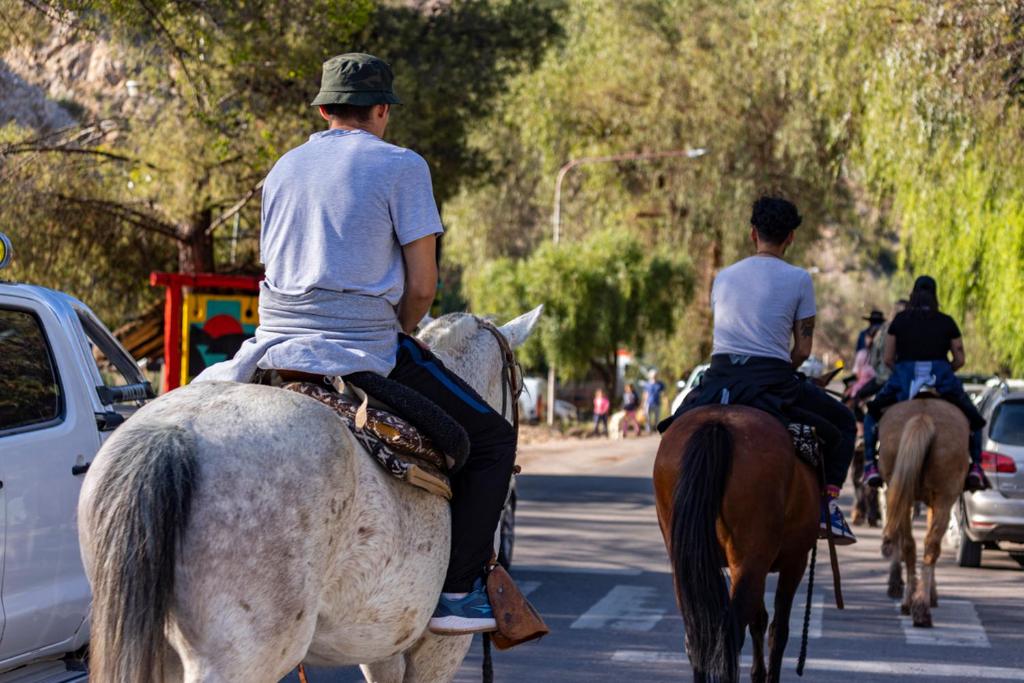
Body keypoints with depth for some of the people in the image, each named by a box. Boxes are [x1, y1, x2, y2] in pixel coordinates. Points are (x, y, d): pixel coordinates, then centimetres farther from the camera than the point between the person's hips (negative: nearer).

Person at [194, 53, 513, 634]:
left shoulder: (284, 168, 16)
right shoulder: (401, 166, -2)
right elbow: (422, 285, -7)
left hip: (275, 348, 6)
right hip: (363, 354, -5)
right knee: (493, 438, 8)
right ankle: (458, 591, 0)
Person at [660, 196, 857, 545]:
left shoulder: (723, 277, 13)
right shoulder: (799, 279, 1)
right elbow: (802, 350, 0)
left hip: (719, 379, 3)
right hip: (773, 380, -3)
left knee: (684, 417, 35)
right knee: (843, 423, 18)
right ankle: (827, 501, 3)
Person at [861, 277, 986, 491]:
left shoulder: (899, 320, 8)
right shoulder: (947, 322, 9)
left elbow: (888, 359, 5)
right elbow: (960, 360, 7)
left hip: (904, 379, 0)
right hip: (942, 378, 1)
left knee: (872, 415, 20)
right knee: (973, 418, 22)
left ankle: (871, 464, 5)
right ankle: (976, 466, 7)